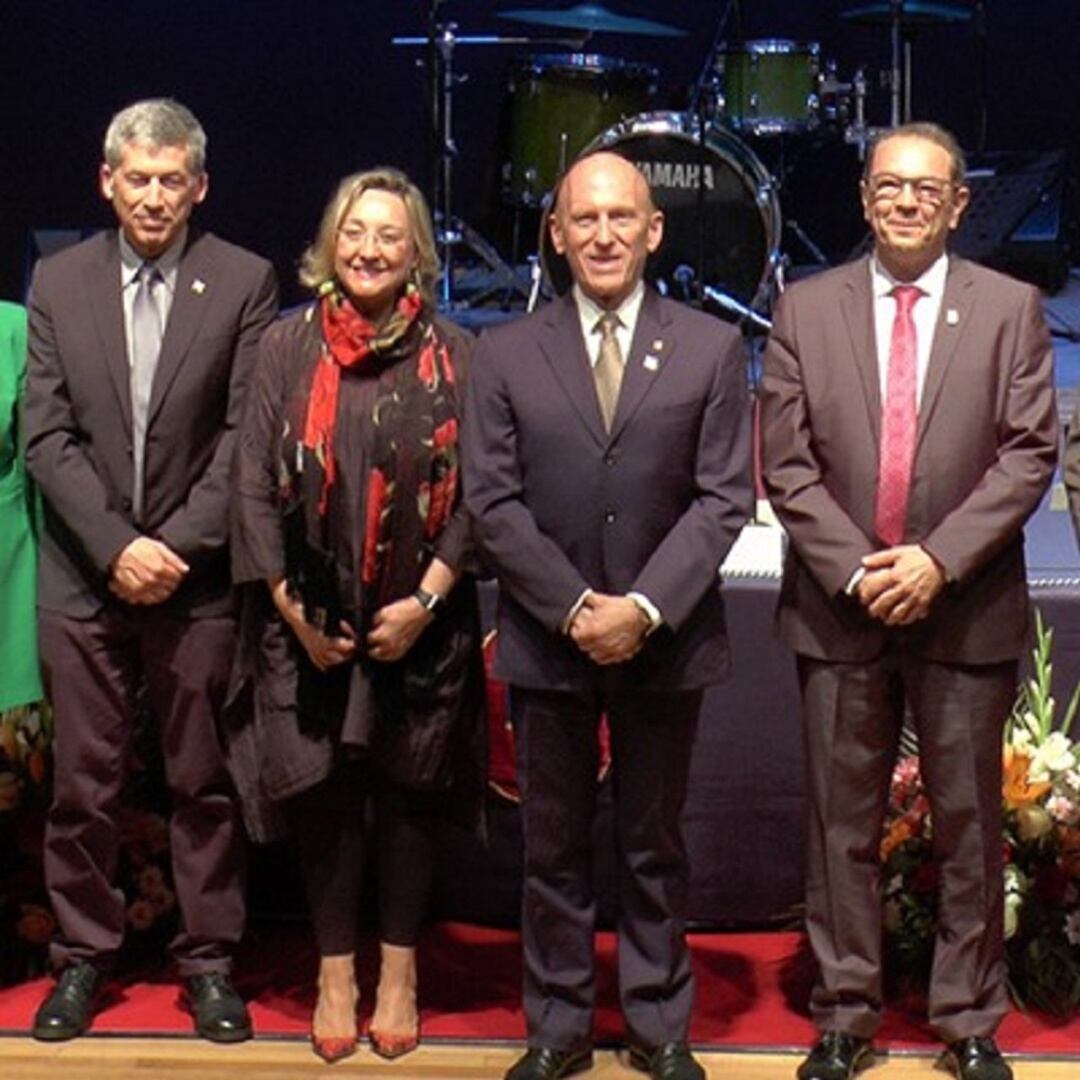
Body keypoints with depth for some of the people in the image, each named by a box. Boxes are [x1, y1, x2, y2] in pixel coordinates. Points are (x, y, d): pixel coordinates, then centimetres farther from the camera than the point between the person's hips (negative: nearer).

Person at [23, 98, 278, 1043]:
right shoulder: (59, 281, 6)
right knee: (83, 782, 7)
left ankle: (208, 958, 18)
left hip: (199, 575, -1)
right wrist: (114, 546, -10)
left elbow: (246, 434, -4)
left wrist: (180, 545, -12)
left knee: (205, 780, 6)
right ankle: (84, 956, 21)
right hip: (84, 577, 2)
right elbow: (47, 434, 1)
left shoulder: (244, 282, 0)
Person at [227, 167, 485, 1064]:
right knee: (326, 796, 6)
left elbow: (474, 493, -2)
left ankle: (399, 973, 22)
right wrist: (292, 610, -5)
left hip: (420, 622, 0)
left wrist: (426, 601, -10)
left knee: (411, 795, 8)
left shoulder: (453, 356, -1)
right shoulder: (286, 348, 2)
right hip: (310, 627, 1)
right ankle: (336, 971, 20)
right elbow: (255, 488, 1)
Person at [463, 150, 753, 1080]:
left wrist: (645, 607, -15)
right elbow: (492, 501, -2)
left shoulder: (711, 349, 0)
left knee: (654, 845, 11)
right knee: (553, 847, 9)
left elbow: (724, 498, -4)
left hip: (666, 640, 0)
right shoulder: (505, 355, 2)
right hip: (545, 641, 1)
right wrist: (573, 608, -12)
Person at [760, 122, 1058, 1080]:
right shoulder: (806, 309, 4)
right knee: (842, 825, 8)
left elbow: (1029, 455, -4)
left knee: (969, 823, 8)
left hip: (968, 610, -1)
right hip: (839, 610, 1)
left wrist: (939, 558, -14)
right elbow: (786, 464, 0)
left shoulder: (1011, 309, 2)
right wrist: (854, 570, -11)